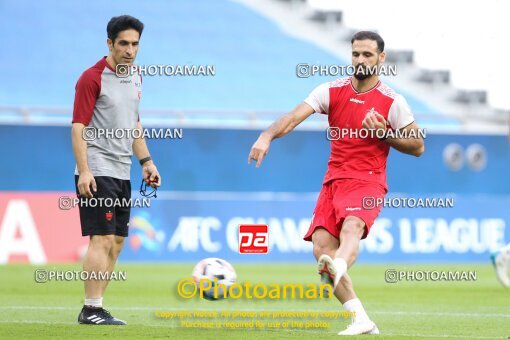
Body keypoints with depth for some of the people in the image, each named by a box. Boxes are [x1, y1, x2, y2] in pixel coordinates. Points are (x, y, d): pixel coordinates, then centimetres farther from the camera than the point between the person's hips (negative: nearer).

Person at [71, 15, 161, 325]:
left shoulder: (135, 77, 14)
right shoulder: (92, 78, -11)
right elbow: (78, 127, -14)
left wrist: (146, 161, 17)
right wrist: (83, 171, -21)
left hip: (122, 172, 8)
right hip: (98, 172, -8)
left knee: (117, 242, 8)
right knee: (103, 239, -13)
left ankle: (95, 308, 13)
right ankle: (91, 309, -12)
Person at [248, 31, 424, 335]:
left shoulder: (392, 102, 0)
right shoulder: (332, 91, 6)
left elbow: (418, 146, 5)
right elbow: (295, 116, -7)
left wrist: (384, 133, -11)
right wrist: (267, 137, -25)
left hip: (367, 180, -4)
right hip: (334, 180, 4)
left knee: (351, 228, -35)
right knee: (322, 247, -13)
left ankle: (338, 267, -70)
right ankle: (361, 321, -12)